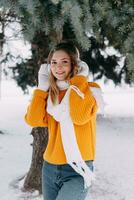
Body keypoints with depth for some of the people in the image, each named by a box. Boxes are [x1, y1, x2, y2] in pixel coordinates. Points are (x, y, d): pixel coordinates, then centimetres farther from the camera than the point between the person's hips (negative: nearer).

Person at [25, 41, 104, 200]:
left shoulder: (90, 89, -4)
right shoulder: (50, 93, 9)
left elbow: (79, 116, -23)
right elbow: (33, 120, -6)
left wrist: (78, 79, -13)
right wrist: (42, 87, -1)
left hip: (78, 170, -5)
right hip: (50, 168, 5)